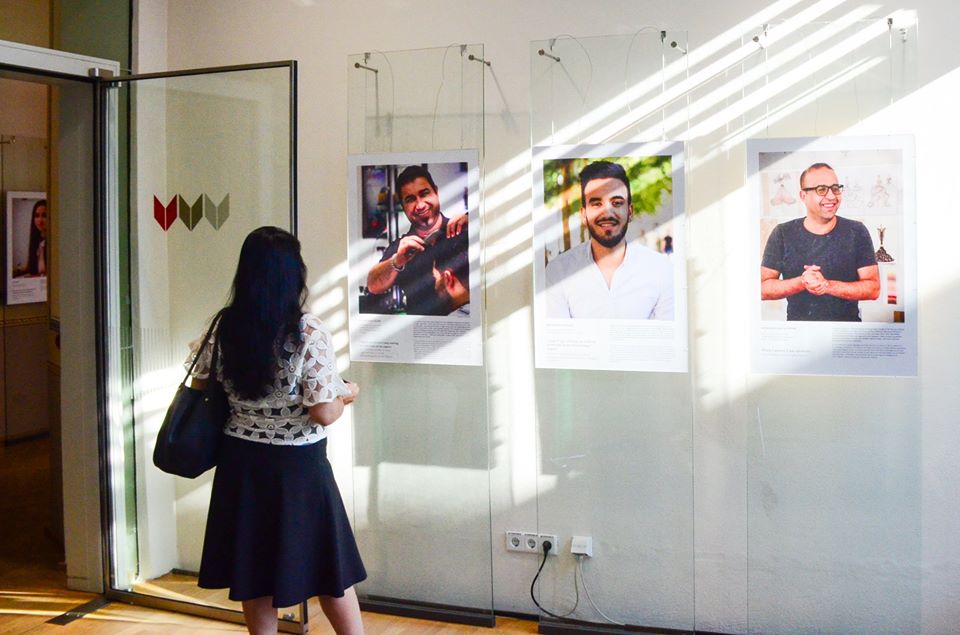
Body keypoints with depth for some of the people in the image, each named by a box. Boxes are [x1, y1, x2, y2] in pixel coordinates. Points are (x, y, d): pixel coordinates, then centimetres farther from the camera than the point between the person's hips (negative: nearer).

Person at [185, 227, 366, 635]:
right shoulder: (310, 334, -18)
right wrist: (346, 394, 2)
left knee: (253, 571, 16)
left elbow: (201, 389, 7)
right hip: (297, 467, -4)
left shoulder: (223, 328, -5)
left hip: (241, 463, 4)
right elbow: (325, 414, -18)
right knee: (329, 571, 13)